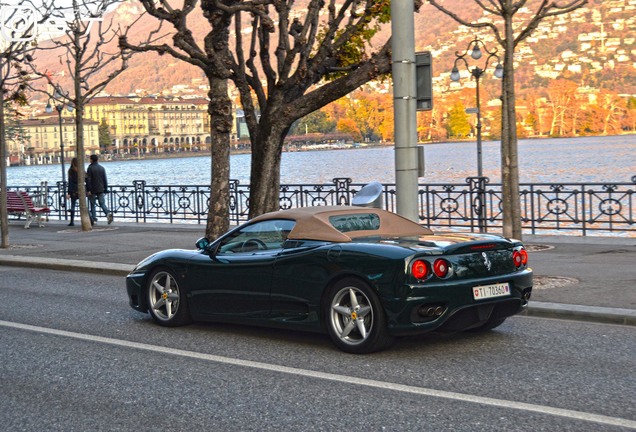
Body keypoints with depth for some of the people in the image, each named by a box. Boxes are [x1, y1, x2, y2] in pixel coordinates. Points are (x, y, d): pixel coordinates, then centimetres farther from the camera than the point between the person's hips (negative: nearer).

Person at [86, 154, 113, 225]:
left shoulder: (90, 168, -7)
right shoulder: (102, 168, 8)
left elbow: (88, 180, -12)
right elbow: (105, 180, 8)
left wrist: (89, 190, -11)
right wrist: (105, 189, 13)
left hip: (93, 190, -4)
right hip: (101, 190, 4)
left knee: (93, 204, 5)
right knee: (102, 203, 5)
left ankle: (94, 219, 5)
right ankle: (108, 213, -20)